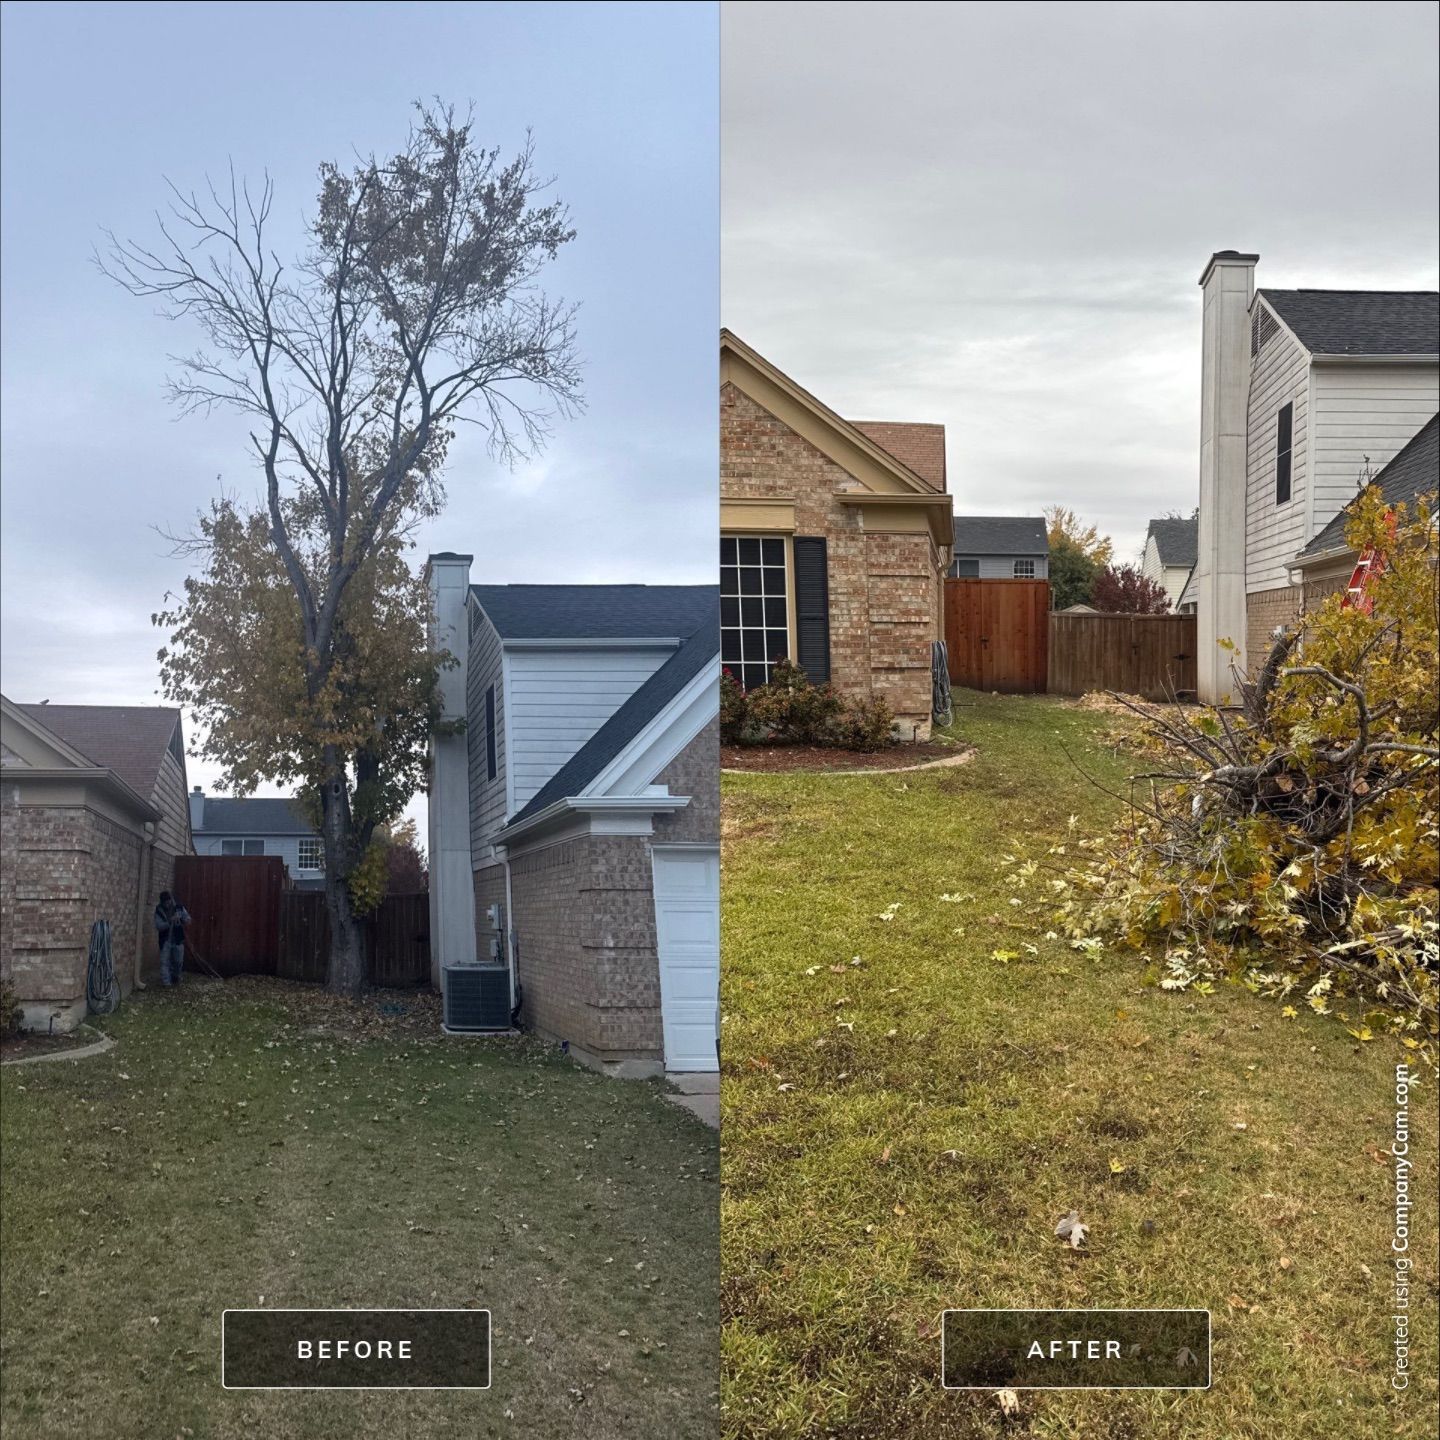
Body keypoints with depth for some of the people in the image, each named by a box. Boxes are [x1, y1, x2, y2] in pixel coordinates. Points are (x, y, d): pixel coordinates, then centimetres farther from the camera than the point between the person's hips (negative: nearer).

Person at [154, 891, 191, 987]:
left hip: (178, 940, 2)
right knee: (165, 962, -6)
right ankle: (165, 983, -3)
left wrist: (181, 919, -21)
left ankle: (175, 978, 30)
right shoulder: (159, 911, -8)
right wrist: (169, 922, -30)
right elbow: (159, 926, -15)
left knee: (178, 961, 8)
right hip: (165, 940, -2)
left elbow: (188, 920, 0)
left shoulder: (179, 907, -2)